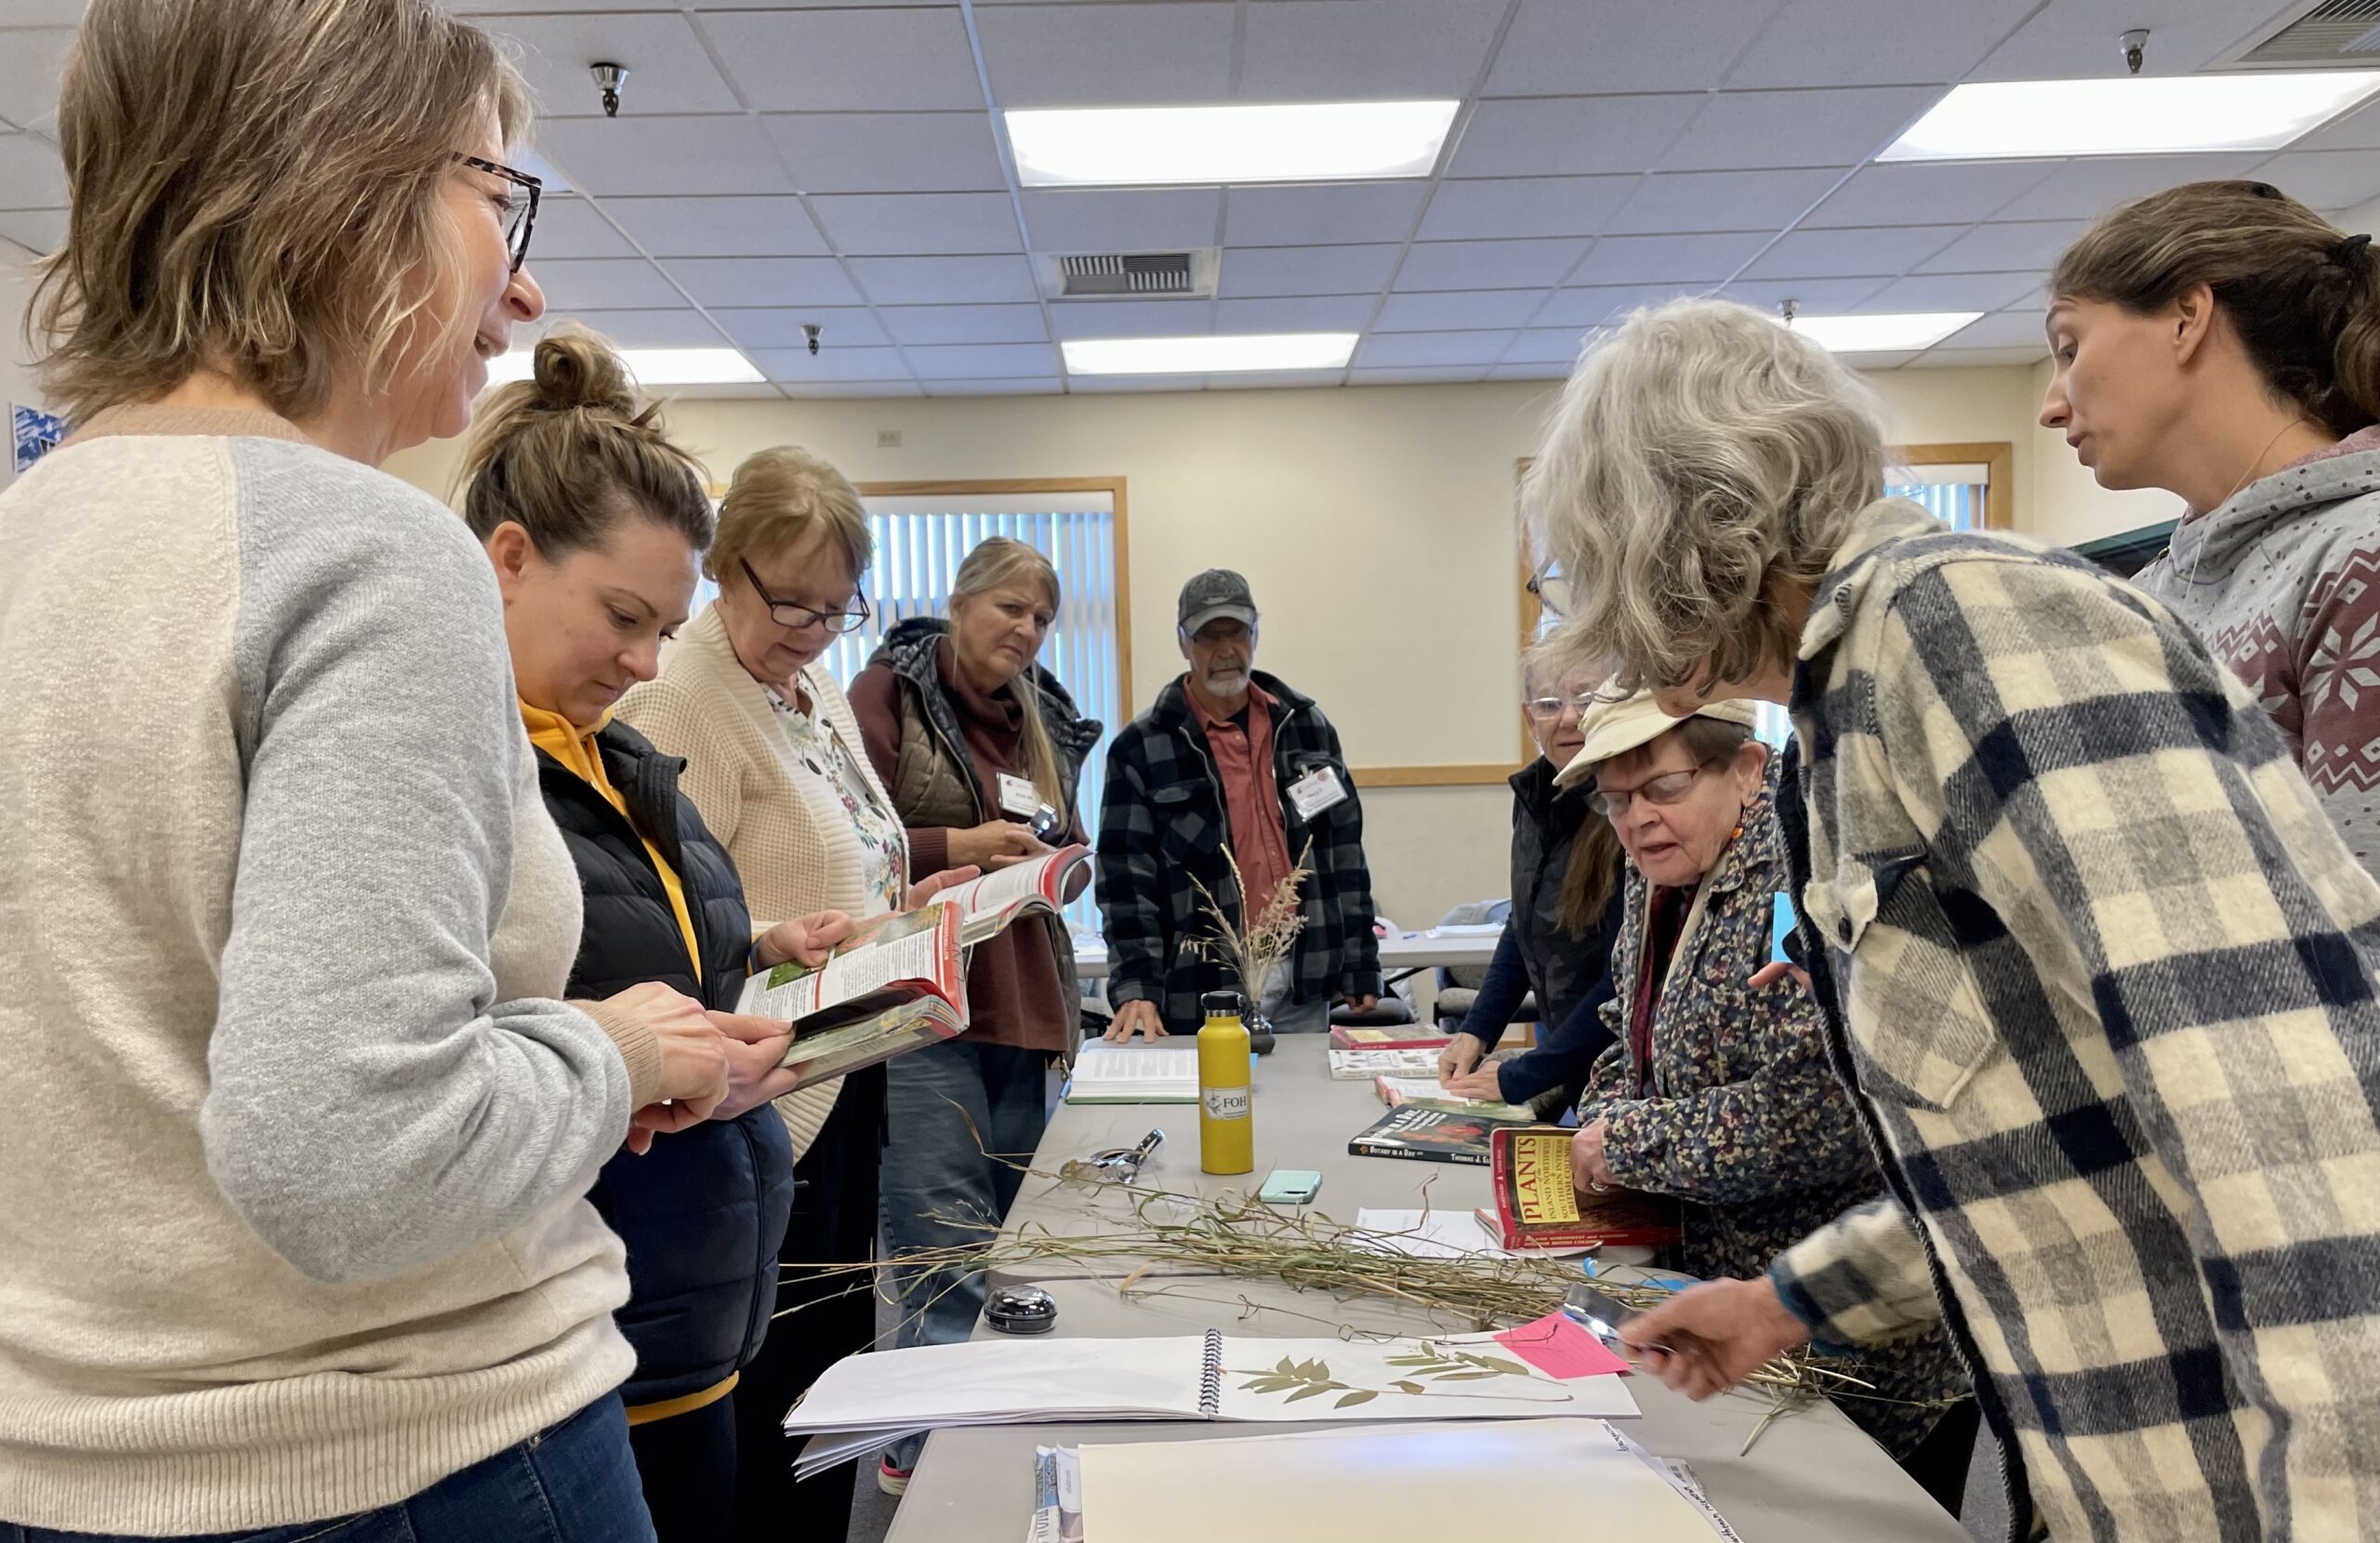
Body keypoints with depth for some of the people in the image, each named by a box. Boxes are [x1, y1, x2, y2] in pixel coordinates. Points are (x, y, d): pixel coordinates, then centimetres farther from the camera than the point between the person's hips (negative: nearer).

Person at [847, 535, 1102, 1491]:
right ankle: (935, 1441, 5)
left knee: (1011, 1233, 12)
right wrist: (956, 847, -17)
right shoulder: (889, 694, -3)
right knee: (948, 1245, -7)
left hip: (1024, 1009, 7)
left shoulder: (1043, 721, 17)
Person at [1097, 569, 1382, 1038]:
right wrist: (1135, 988, -16)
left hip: (1305, 981, 3)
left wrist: (1360, 965, 8)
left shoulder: (1308, 726, 8)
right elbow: (1127, 875, -7)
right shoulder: (1141, 748, -3)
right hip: (1203, 990, -3)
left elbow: (1344, 851, 10)